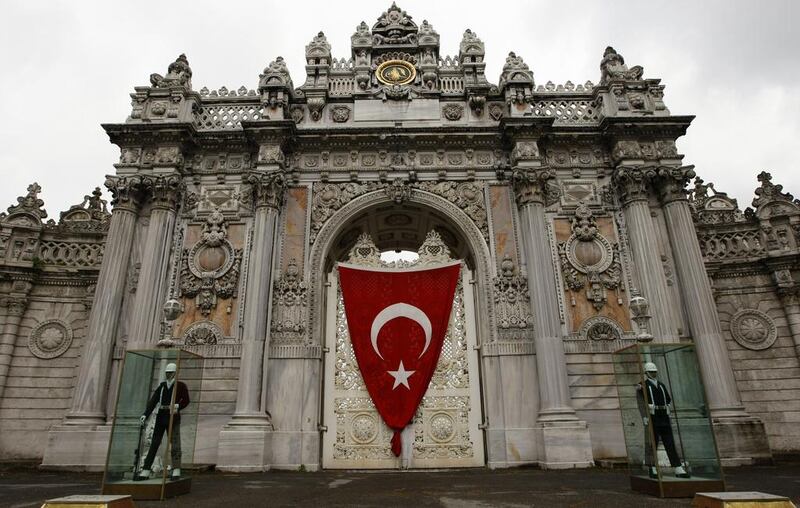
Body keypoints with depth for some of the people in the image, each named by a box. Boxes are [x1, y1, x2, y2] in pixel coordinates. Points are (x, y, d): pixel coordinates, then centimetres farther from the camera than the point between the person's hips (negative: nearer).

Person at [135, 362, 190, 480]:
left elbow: (186, 400, -7)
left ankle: (176, 471, 1)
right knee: (154, 443, 5)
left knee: (175, 443, -3)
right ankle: (145, 471, 9)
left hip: (173, 417, -4)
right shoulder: (162, 385, 12)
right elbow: (153, 400, 5)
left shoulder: (181, 386, 0)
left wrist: (177, 406, -25)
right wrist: (145, 415, -5)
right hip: (161, 417, 5)